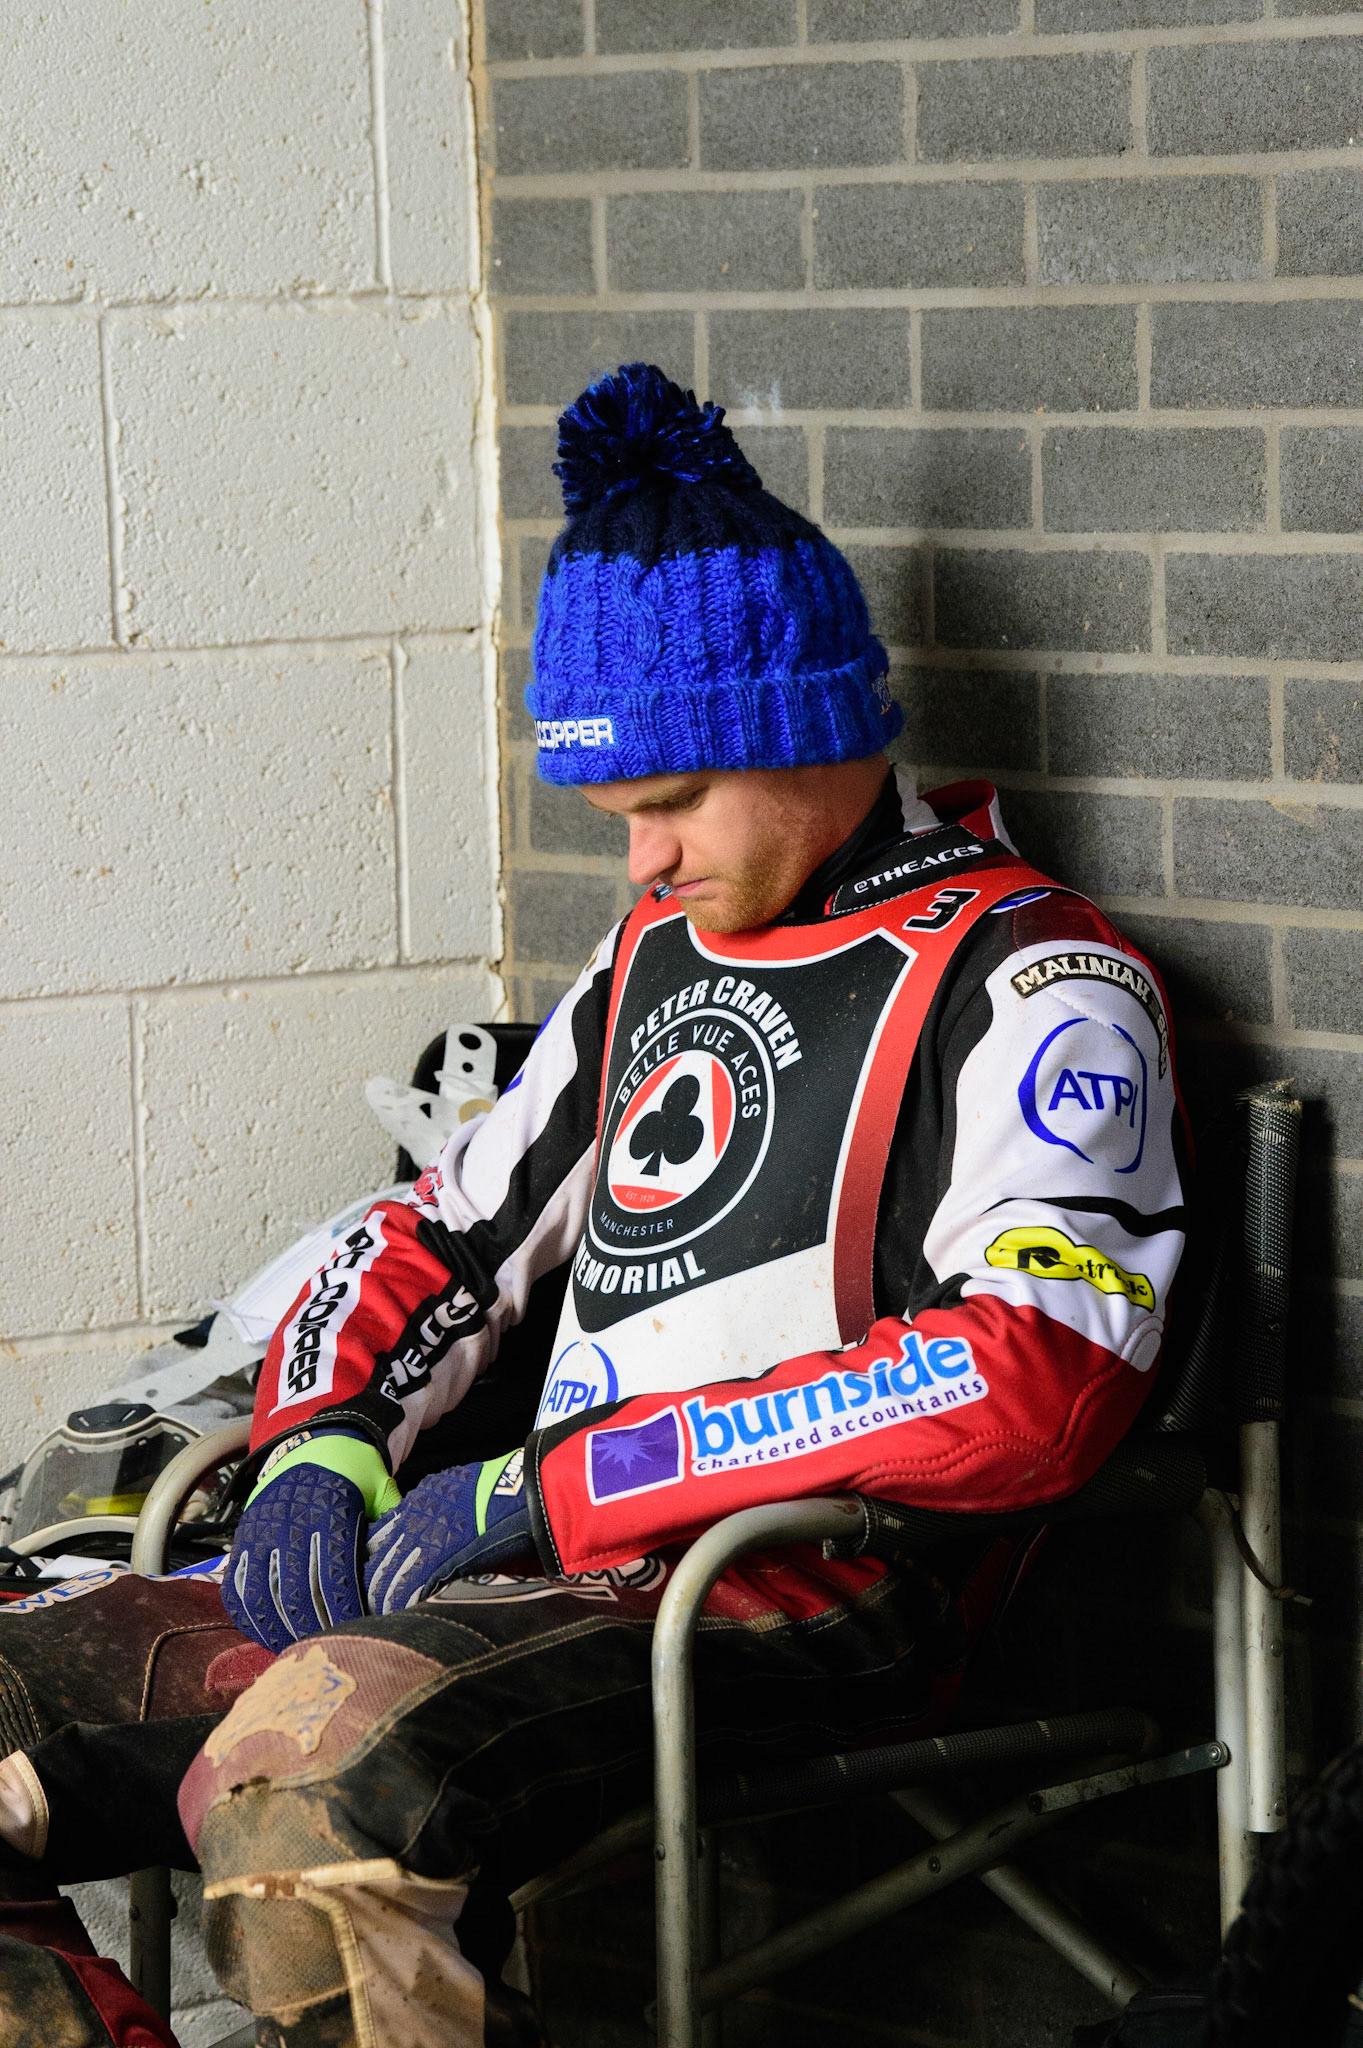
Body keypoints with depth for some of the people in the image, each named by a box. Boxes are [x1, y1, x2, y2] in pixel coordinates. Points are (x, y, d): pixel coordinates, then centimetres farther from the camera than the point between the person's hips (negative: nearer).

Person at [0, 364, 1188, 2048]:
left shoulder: (1027, 983, -3)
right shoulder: (659, 960, 23)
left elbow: (1034, 1380, -19)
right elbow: (444, 1239, 29)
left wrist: (555, 1493, -17)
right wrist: (317, 1446, 4)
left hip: (796, 1601, -8)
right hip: (546, 1582, 8)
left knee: (319, 1764, -36)